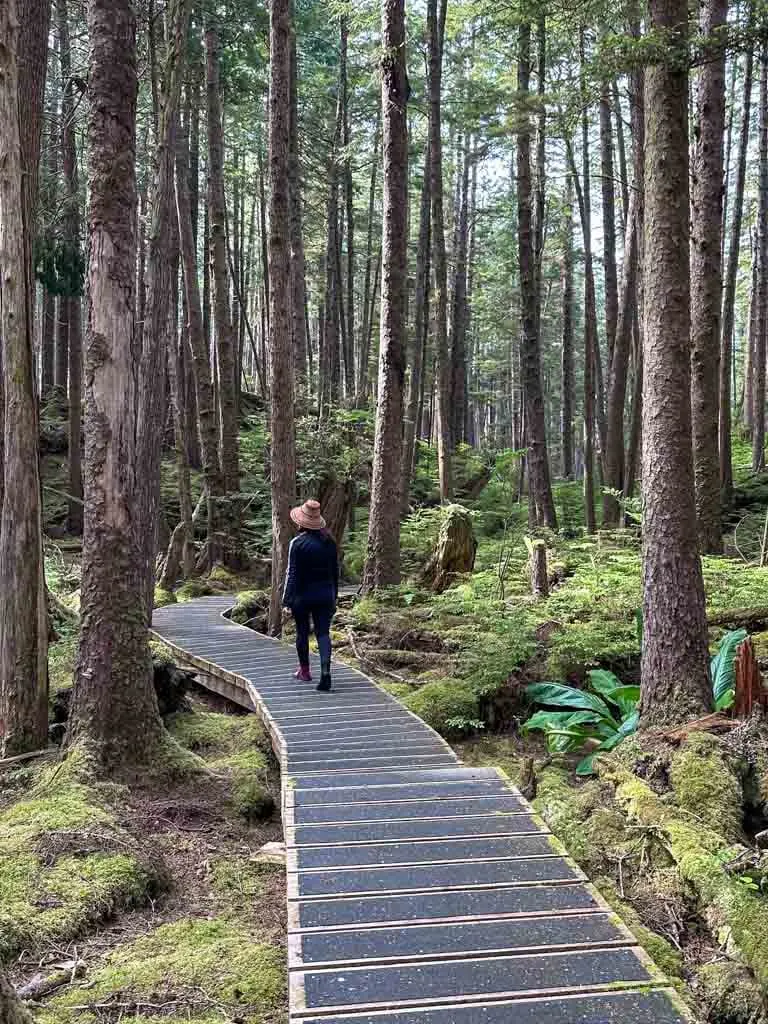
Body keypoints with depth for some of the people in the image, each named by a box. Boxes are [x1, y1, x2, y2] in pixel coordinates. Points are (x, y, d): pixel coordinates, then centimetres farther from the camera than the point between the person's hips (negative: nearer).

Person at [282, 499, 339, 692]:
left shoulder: (297, 543, -14)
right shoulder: (329, 542, 2)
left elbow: (292, 573, -13)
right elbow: (335, 571, 9)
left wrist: (287, 598, -7)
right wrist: (334, 596, 19)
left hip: (303, 595, -3)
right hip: (325, 594, 3)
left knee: (302, 633, 14)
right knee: (323, 633, 3)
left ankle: (305, 670, 27)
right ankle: (325, 671, -14)